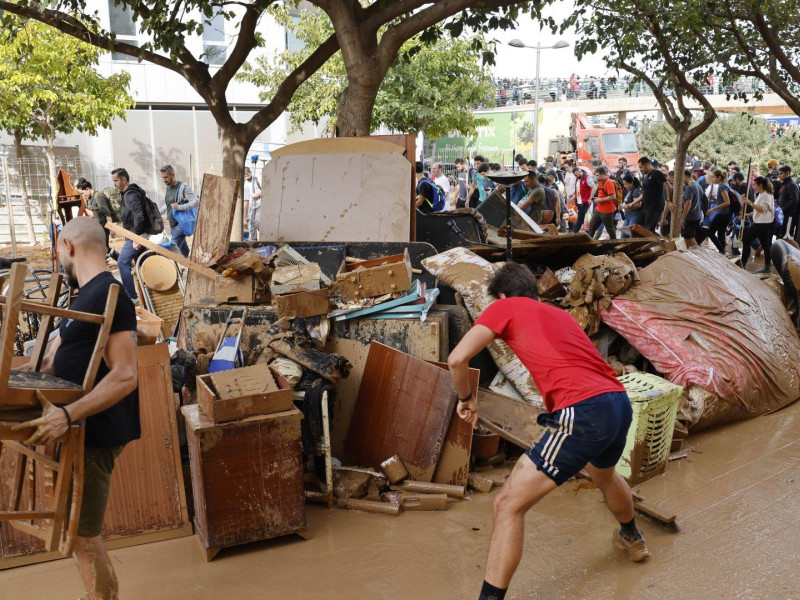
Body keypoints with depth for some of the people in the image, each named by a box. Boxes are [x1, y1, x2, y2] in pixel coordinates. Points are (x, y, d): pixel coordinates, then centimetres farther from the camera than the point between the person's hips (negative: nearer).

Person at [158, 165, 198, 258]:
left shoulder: (183, 187, -13)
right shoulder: (168, 188, 13)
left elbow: (196, 202, -22)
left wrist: (180, 207, -30)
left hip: (180, 225, -8)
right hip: (172, 225, 8)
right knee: (183, 250, 15)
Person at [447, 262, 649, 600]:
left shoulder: (505, 307, 6)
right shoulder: (560, 314, 26)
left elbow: (457, 359, -3)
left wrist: (466, 398, 13)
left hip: (584, 413, -8)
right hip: (621, 404, 9)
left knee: (508, 505, -3)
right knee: (605, 475, 40)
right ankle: (632, 540, 66)